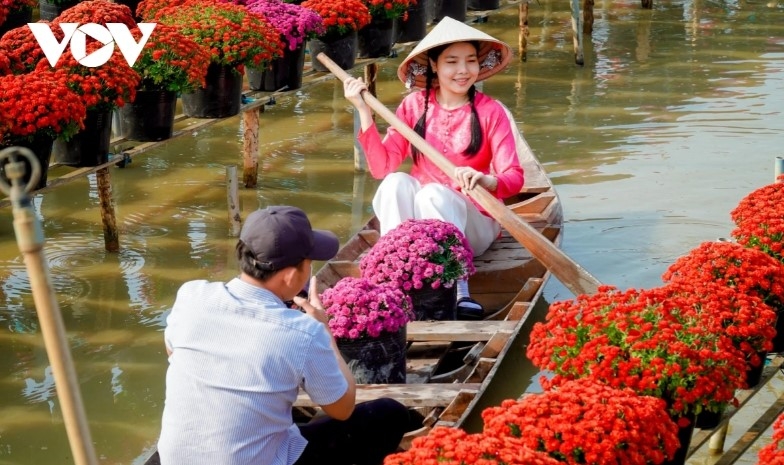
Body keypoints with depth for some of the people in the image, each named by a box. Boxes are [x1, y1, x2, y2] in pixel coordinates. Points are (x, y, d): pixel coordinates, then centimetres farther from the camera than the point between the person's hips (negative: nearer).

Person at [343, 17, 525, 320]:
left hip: (472, 224, -2)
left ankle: (458, 291, -39)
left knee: (433, 193, -32)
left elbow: (514, 177, -15)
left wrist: (486, 180, -38)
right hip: (415, 222, 2)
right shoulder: (413, 106, 1)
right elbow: (381, 166, -7)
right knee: (396, 183, -27)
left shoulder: (490, 112, -7)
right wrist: (363, 110, -14)